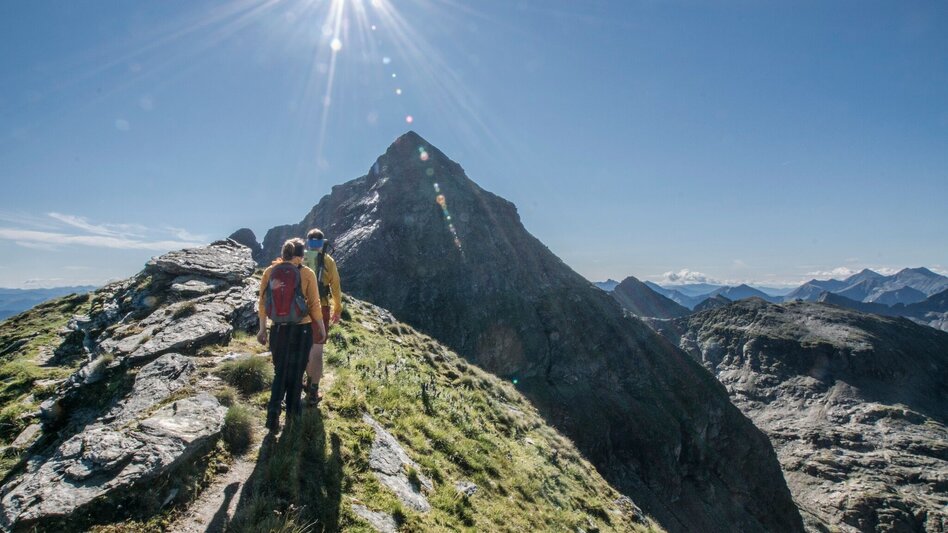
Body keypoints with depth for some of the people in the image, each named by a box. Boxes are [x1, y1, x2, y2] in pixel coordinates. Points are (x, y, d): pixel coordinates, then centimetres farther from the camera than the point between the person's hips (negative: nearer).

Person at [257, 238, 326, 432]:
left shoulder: (269, 272, -3)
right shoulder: (307, 274, -11)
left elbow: (262, 302, 1)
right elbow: (314, 305, -7)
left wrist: (262, 328, 11)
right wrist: (322, 327, 5)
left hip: (278, 329, 2)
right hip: (302, 329, -2)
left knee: (280, 372, 17)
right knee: (296, 371, 16)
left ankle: (273, 415, 6)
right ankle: (292, 411, 30)